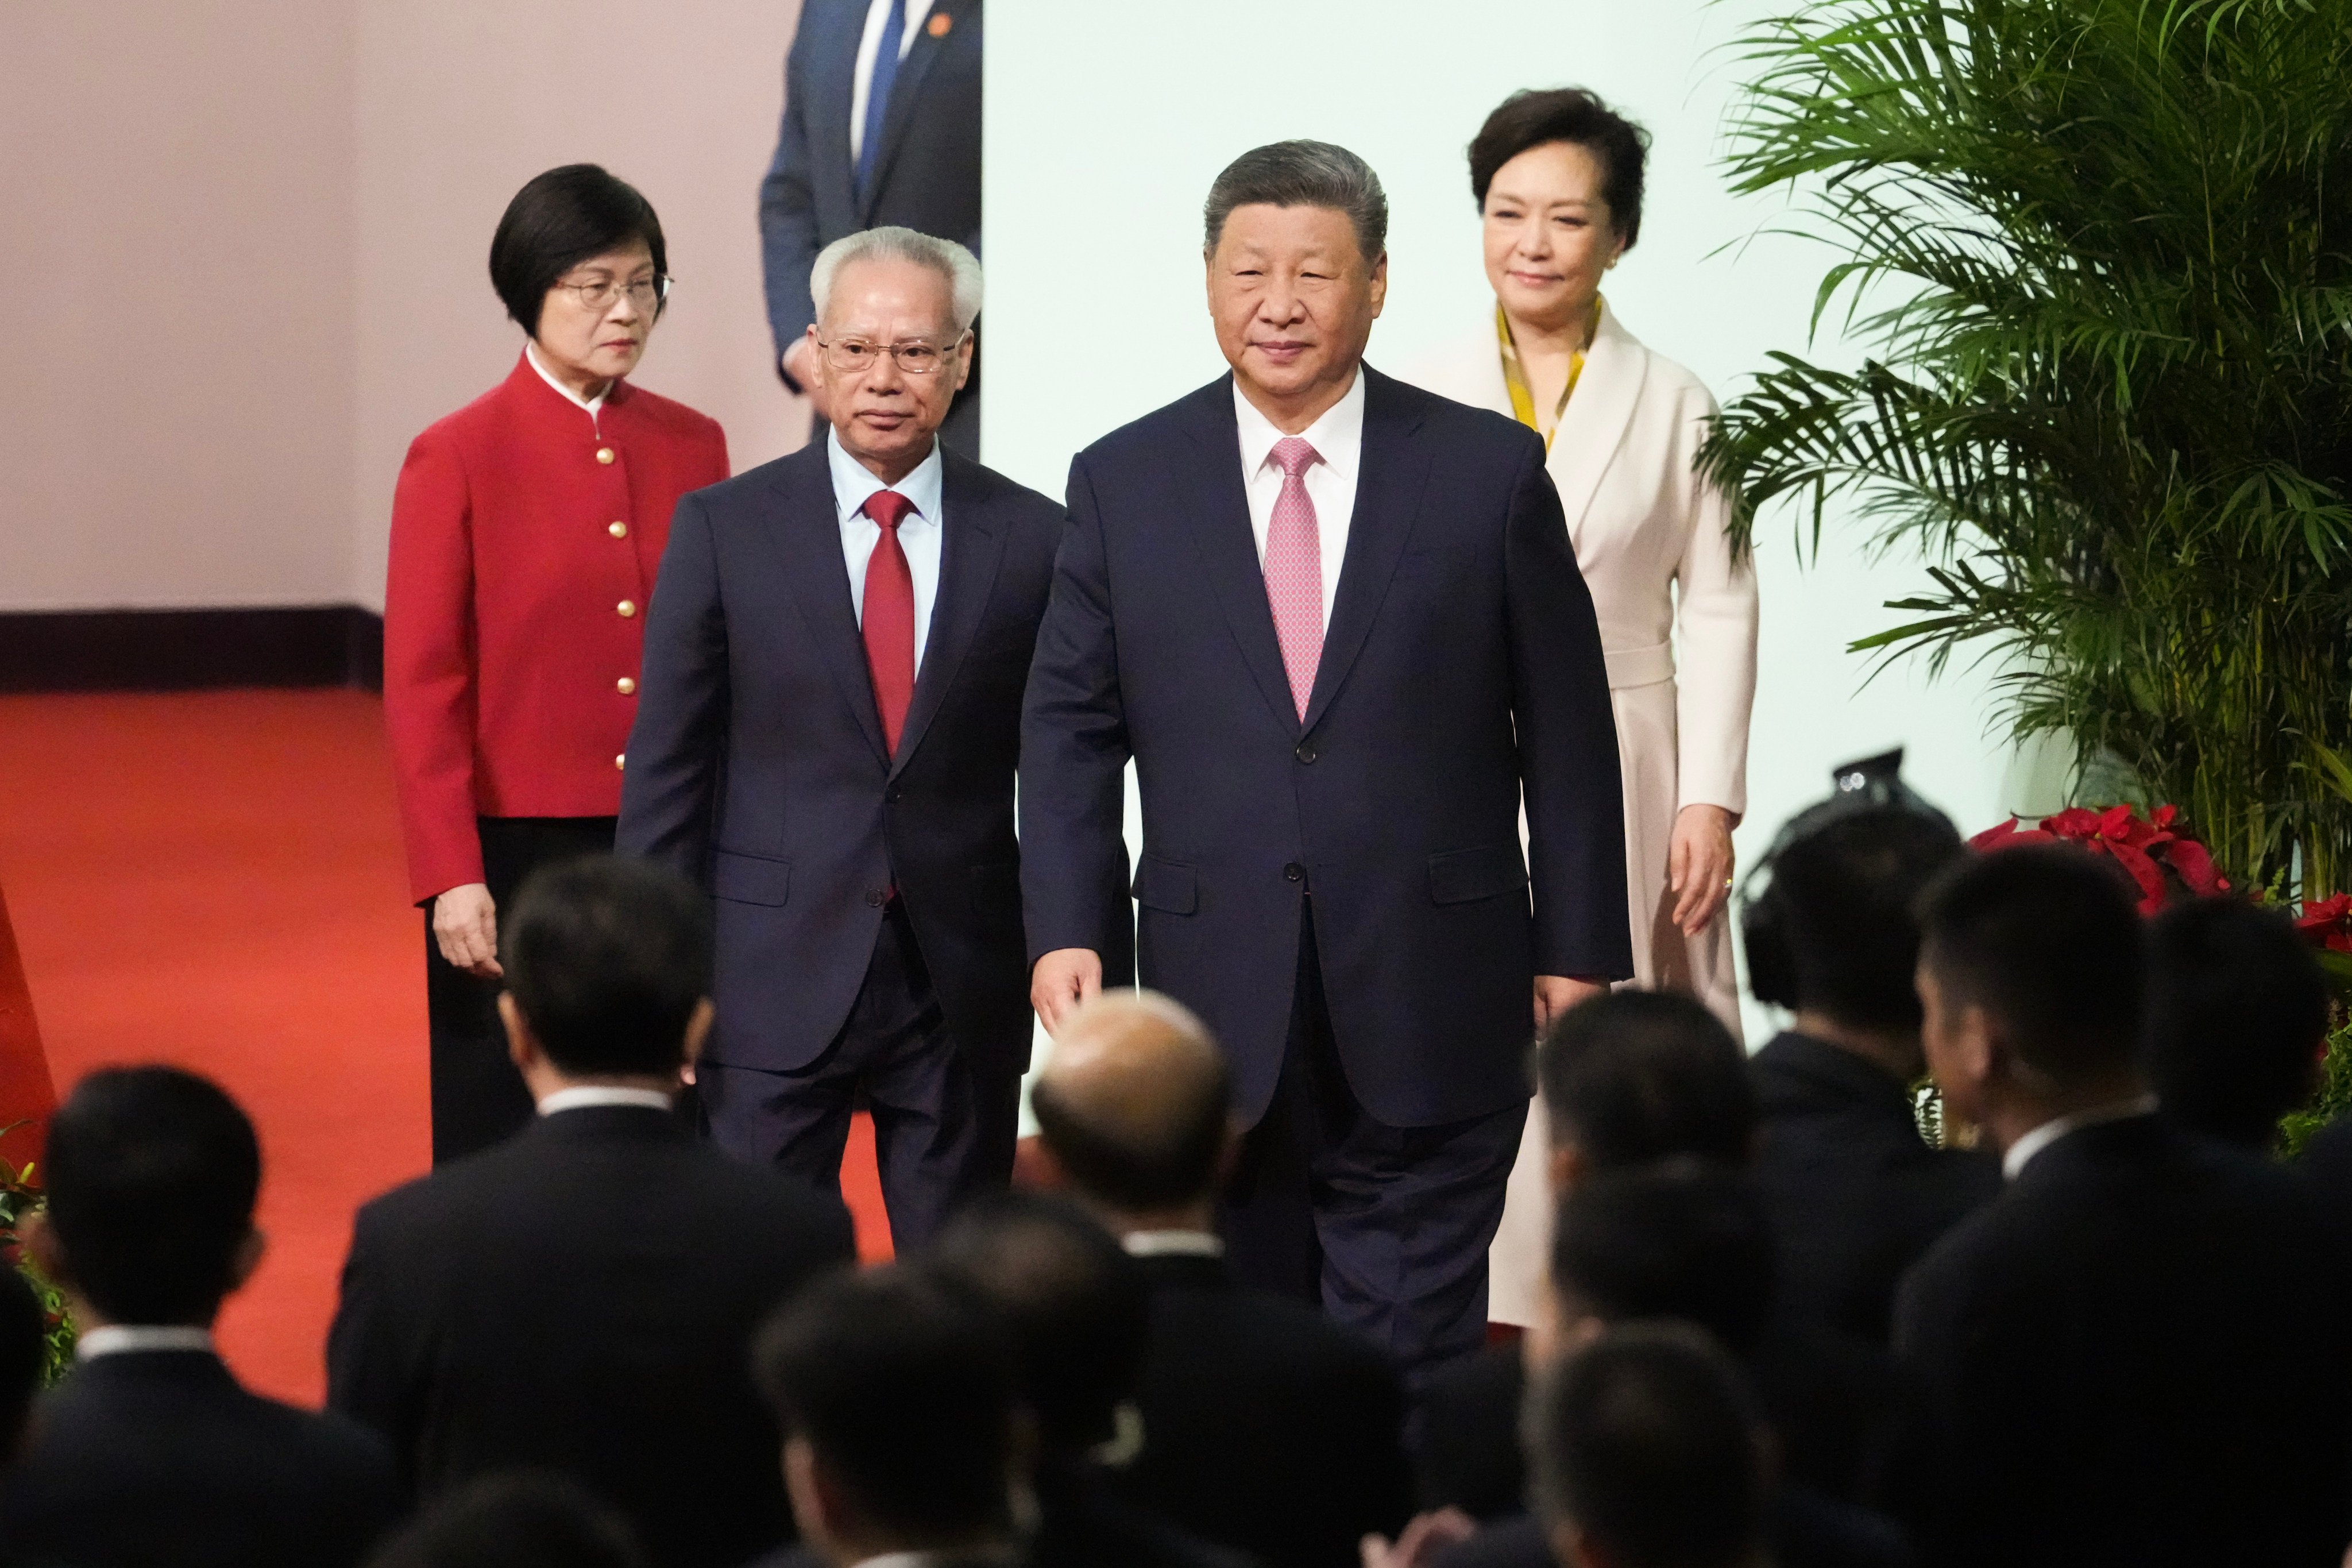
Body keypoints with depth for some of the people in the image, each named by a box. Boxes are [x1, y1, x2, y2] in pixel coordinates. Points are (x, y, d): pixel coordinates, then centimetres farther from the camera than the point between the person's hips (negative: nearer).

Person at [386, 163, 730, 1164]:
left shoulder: (692, 448, 6)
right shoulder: (458, 460, -6)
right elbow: (422, 686, -6)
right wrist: (451, 878, -12)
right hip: (516, 853, -3)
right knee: (500, 1146, 5)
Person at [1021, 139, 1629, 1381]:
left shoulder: (1488, 472, 1)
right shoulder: (1124, 484, 5)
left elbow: (1565, 732, 4)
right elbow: (1070, 730, 7)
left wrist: (1576, 953, 2)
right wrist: (1066, 930, -5)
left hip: (1430, 1010, -2)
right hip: (1217, 1002, 2)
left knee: (1411, 1362, -3)